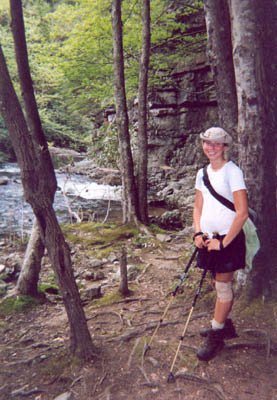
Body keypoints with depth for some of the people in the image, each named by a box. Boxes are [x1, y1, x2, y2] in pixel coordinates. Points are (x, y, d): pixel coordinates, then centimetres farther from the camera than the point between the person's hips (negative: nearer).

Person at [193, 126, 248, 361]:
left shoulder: (233, 172, -13)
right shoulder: (202, 173, 9)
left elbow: (242, 213, -18)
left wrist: (223, 242, -17)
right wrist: (198, 233, -1)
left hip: (228, 238, -6)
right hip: (209, 238, 6)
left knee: (223, 287, 3)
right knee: (220, 285, 17)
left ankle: (216, 336, 17)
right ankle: (226, 326, 34)